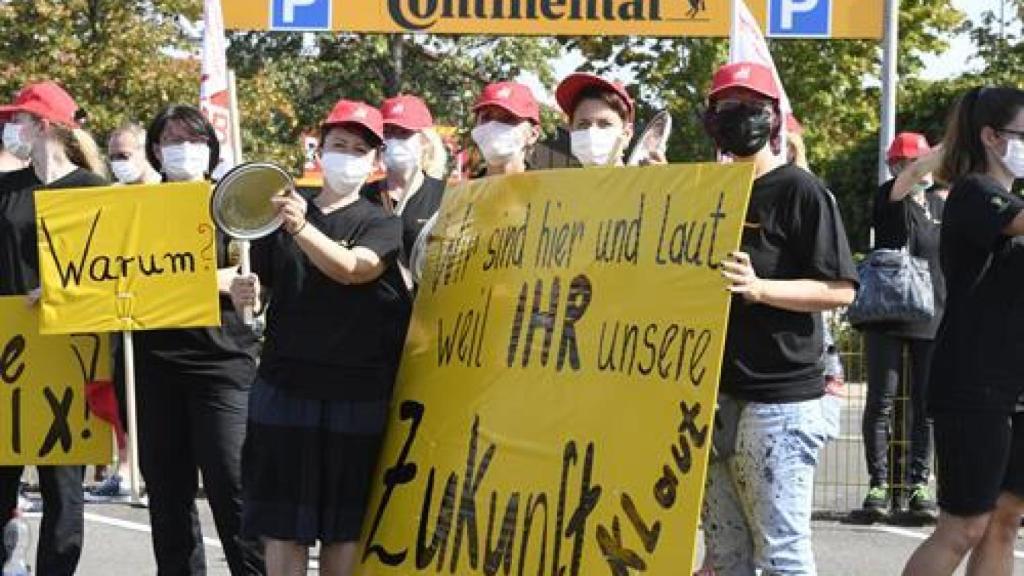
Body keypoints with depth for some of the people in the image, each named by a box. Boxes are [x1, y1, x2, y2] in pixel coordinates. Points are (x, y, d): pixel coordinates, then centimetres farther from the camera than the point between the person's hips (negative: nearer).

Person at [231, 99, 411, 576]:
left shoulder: (382, 225, 3)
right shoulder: (284, 210, 10)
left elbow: (351, 269, -18)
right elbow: (257, 293, 16)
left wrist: (302, 229, -34)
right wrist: (243, 293, -8)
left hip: (356, 396, -1)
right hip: (283, 388, 2)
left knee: (343, 525, 4)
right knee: (283, 524, 0)